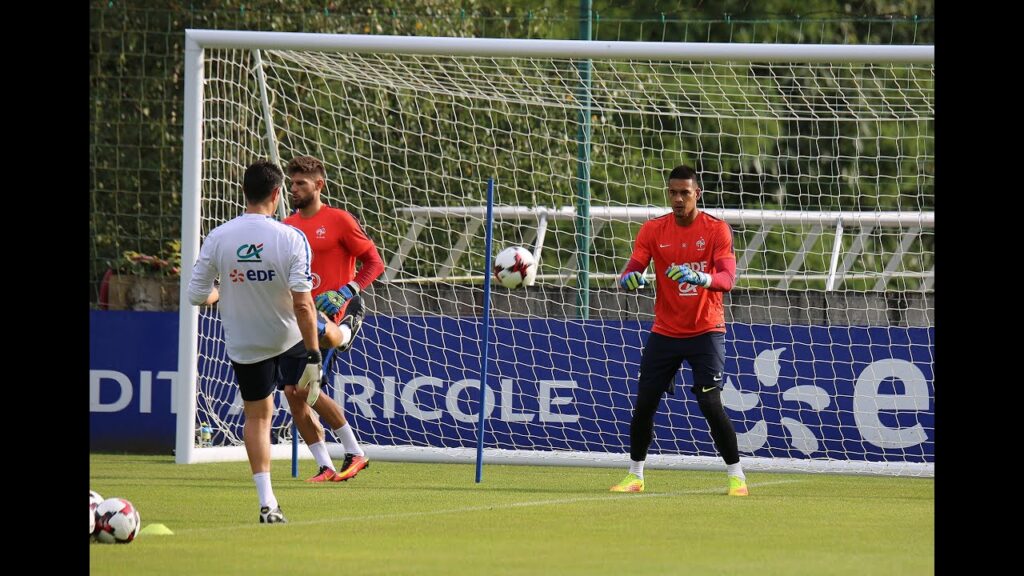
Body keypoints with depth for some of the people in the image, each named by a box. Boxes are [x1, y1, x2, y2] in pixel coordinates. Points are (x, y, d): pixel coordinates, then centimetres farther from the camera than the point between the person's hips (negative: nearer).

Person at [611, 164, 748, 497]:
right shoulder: (653, 230, 0)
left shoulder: (717, 230, -8)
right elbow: (632, 272, -6)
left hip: (705, 332, -3)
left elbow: (727, 279, -18)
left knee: (710, 404, -13)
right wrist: (629, 279, -32)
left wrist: (700, 278, -39)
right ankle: (635, 475, 17)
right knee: (644, 404, 1)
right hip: (665, 332, 3)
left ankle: (736, 476, -1)